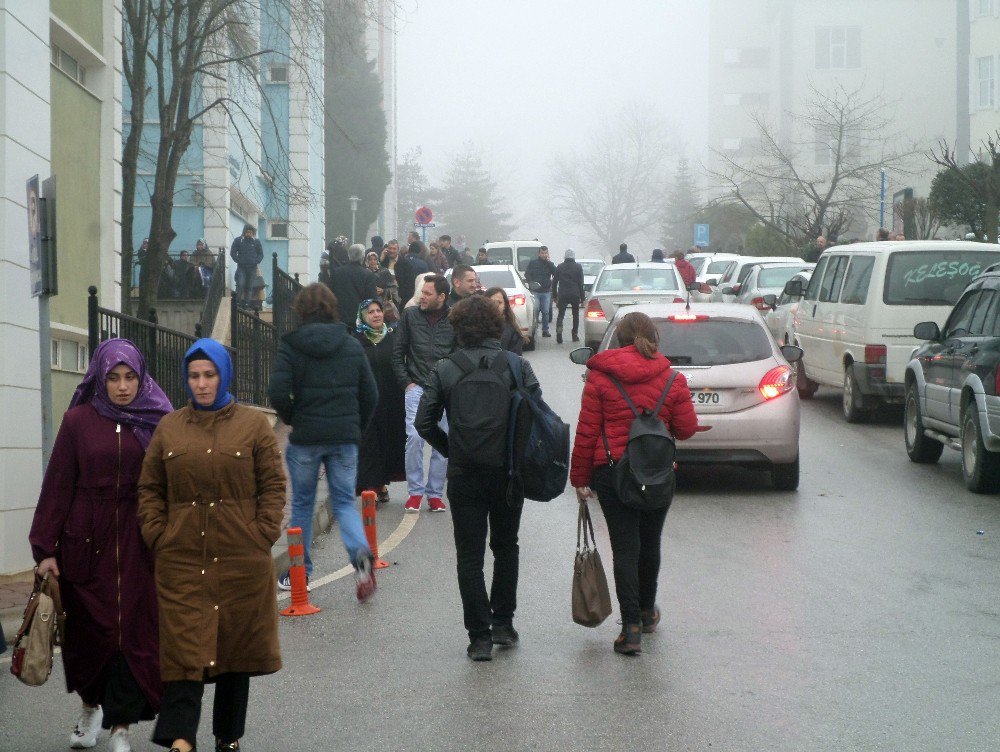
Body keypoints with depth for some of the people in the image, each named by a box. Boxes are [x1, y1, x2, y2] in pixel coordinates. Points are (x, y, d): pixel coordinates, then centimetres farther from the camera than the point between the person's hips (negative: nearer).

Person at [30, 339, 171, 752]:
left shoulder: (157, 421, 2)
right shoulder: (79, 420, 0)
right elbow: (57, 486, 0)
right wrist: (45, 549, -4)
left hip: (138, 545, 0)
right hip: (87, 543, 0)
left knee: (133, 632, -3)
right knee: (89, 629, 9)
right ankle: (92, 705, 34)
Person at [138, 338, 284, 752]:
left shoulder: (253, 424, 5)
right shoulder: (169, 428, 10)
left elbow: (274, 486, 3)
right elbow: (150, 490, 12)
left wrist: (263, 535, -6)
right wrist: (158, 537, 0)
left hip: (241, 559, -1)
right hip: (182, 560, 1)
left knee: (236, 647, 7)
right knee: (185, 649, -8)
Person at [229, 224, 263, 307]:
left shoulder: (256, 242, 9)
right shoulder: (238, 240, 3)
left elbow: (261, 254, 15)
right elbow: (233, 253, 5)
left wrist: (256, 261, -1)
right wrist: (238, 261, -7)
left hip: (252, 268, 2)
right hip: (241, 267, -2)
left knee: (250, 286, 2)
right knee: (240, 284, -15)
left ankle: (247, 302, 7)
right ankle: (238, 301, -9)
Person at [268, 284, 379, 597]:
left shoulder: (291, 346, -6)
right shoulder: (351, 346, 5)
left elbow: (278, 393, -14)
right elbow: (370, 394, 5)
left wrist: (291, 419, 5)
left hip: (305, 437, -2)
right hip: (345, 436, 2)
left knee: (302, 504, 13)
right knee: (344, 502, 8)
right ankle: (360, 551, -20)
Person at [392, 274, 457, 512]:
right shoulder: (409, 315, 4)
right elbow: (397, 352, 8)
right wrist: (406, 382, 1)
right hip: (416, 387, 0)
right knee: (414, 436, -12)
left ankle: (435, 493, 10)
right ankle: (415, 491, -1)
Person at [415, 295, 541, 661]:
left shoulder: (444, 370, -5)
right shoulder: (518, 366, -4)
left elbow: (424, 422, -6)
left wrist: (450, 449, 9)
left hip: (464, 475, -1)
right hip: (509, 472, 1)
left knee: (470, 556, 4)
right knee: (506, 548, 20)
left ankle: (480, 636, 0)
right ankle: (502, 623, 19)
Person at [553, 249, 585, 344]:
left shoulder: (559, 267, 5)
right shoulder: (578, 267, 0)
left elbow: (554, 282, 7)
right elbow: (581, 283, -1)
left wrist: (554, 296, 14)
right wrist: (582, 298, 2)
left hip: (562, 295, 0)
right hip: (575, 295, 0)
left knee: (561, 314, 2)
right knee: (576, 315, 14)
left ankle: (559, 329, -24)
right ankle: (575, 335, 14)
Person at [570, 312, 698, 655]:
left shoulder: (600, 377, -5)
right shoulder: (672, 379, -2)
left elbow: (587, 431, -5)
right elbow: (687, 429, 1)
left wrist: (580, 477, 2)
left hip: (611, 472, -2)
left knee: (624, 547, -1)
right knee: (649, 542, 20)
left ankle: (631, 626, -9)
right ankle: (647, 612, 36)